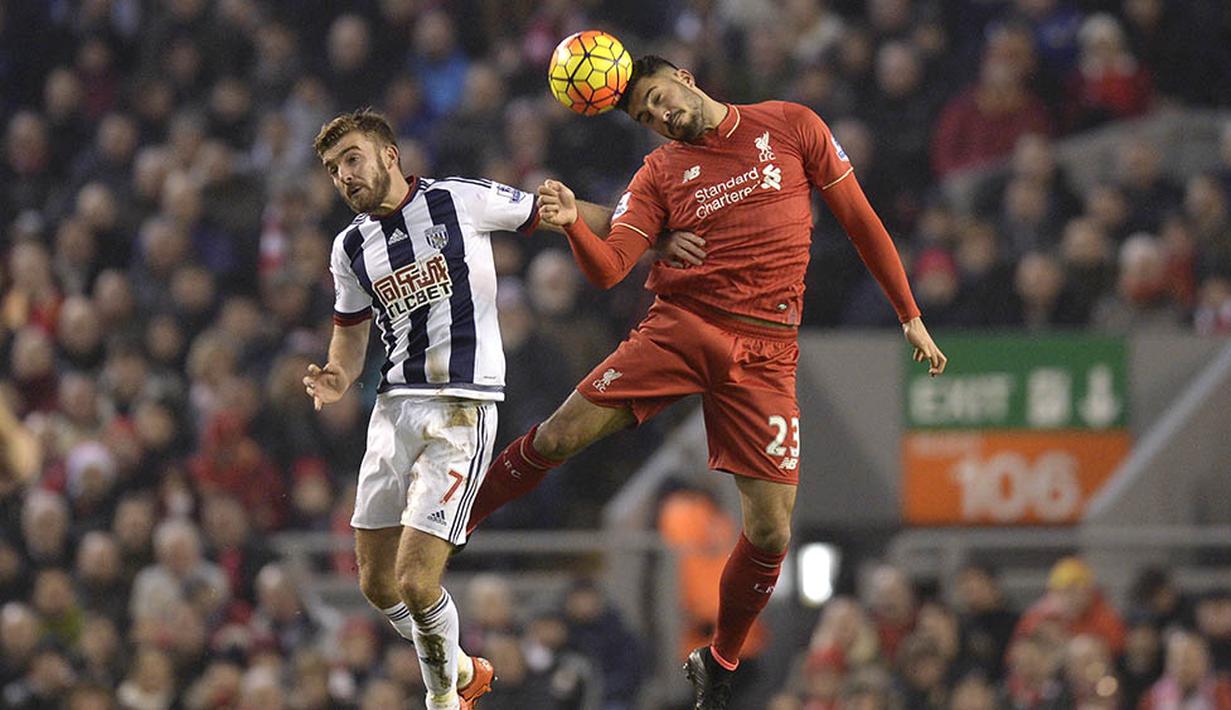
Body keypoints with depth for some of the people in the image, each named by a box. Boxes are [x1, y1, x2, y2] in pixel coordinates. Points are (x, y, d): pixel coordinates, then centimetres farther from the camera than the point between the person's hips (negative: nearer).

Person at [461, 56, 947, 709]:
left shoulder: (791, 128, 7)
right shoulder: (660, 173, 9)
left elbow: (859, 219, 12)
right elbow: (608, 268, -2)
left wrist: (910, 316, 10)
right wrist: (573, 223, -24)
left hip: (765, 350, -1)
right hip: (680, 328, 1)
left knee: (770, 532, -7)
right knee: (559, 437, -14)